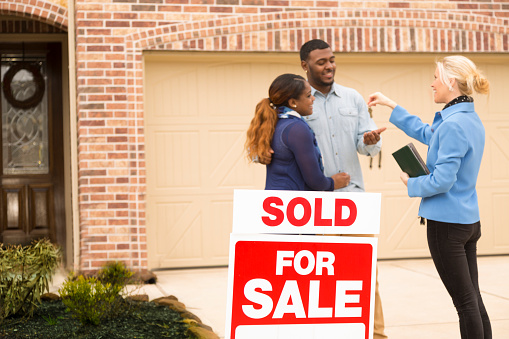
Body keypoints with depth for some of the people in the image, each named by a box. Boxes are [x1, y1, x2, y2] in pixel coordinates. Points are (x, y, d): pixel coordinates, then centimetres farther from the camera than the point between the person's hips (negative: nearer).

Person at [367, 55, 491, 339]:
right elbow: (426, 133, 26)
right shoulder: (471, 119, 11)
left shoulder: (454, 124, -19)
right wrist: (391, 105, 29)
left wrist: (412, 184, -4)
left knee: (465, 302, -2)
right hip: (470, 220, 9)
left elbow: (442, 179, -23)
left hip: (447, 223, -9)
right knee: (473, 299, 13)